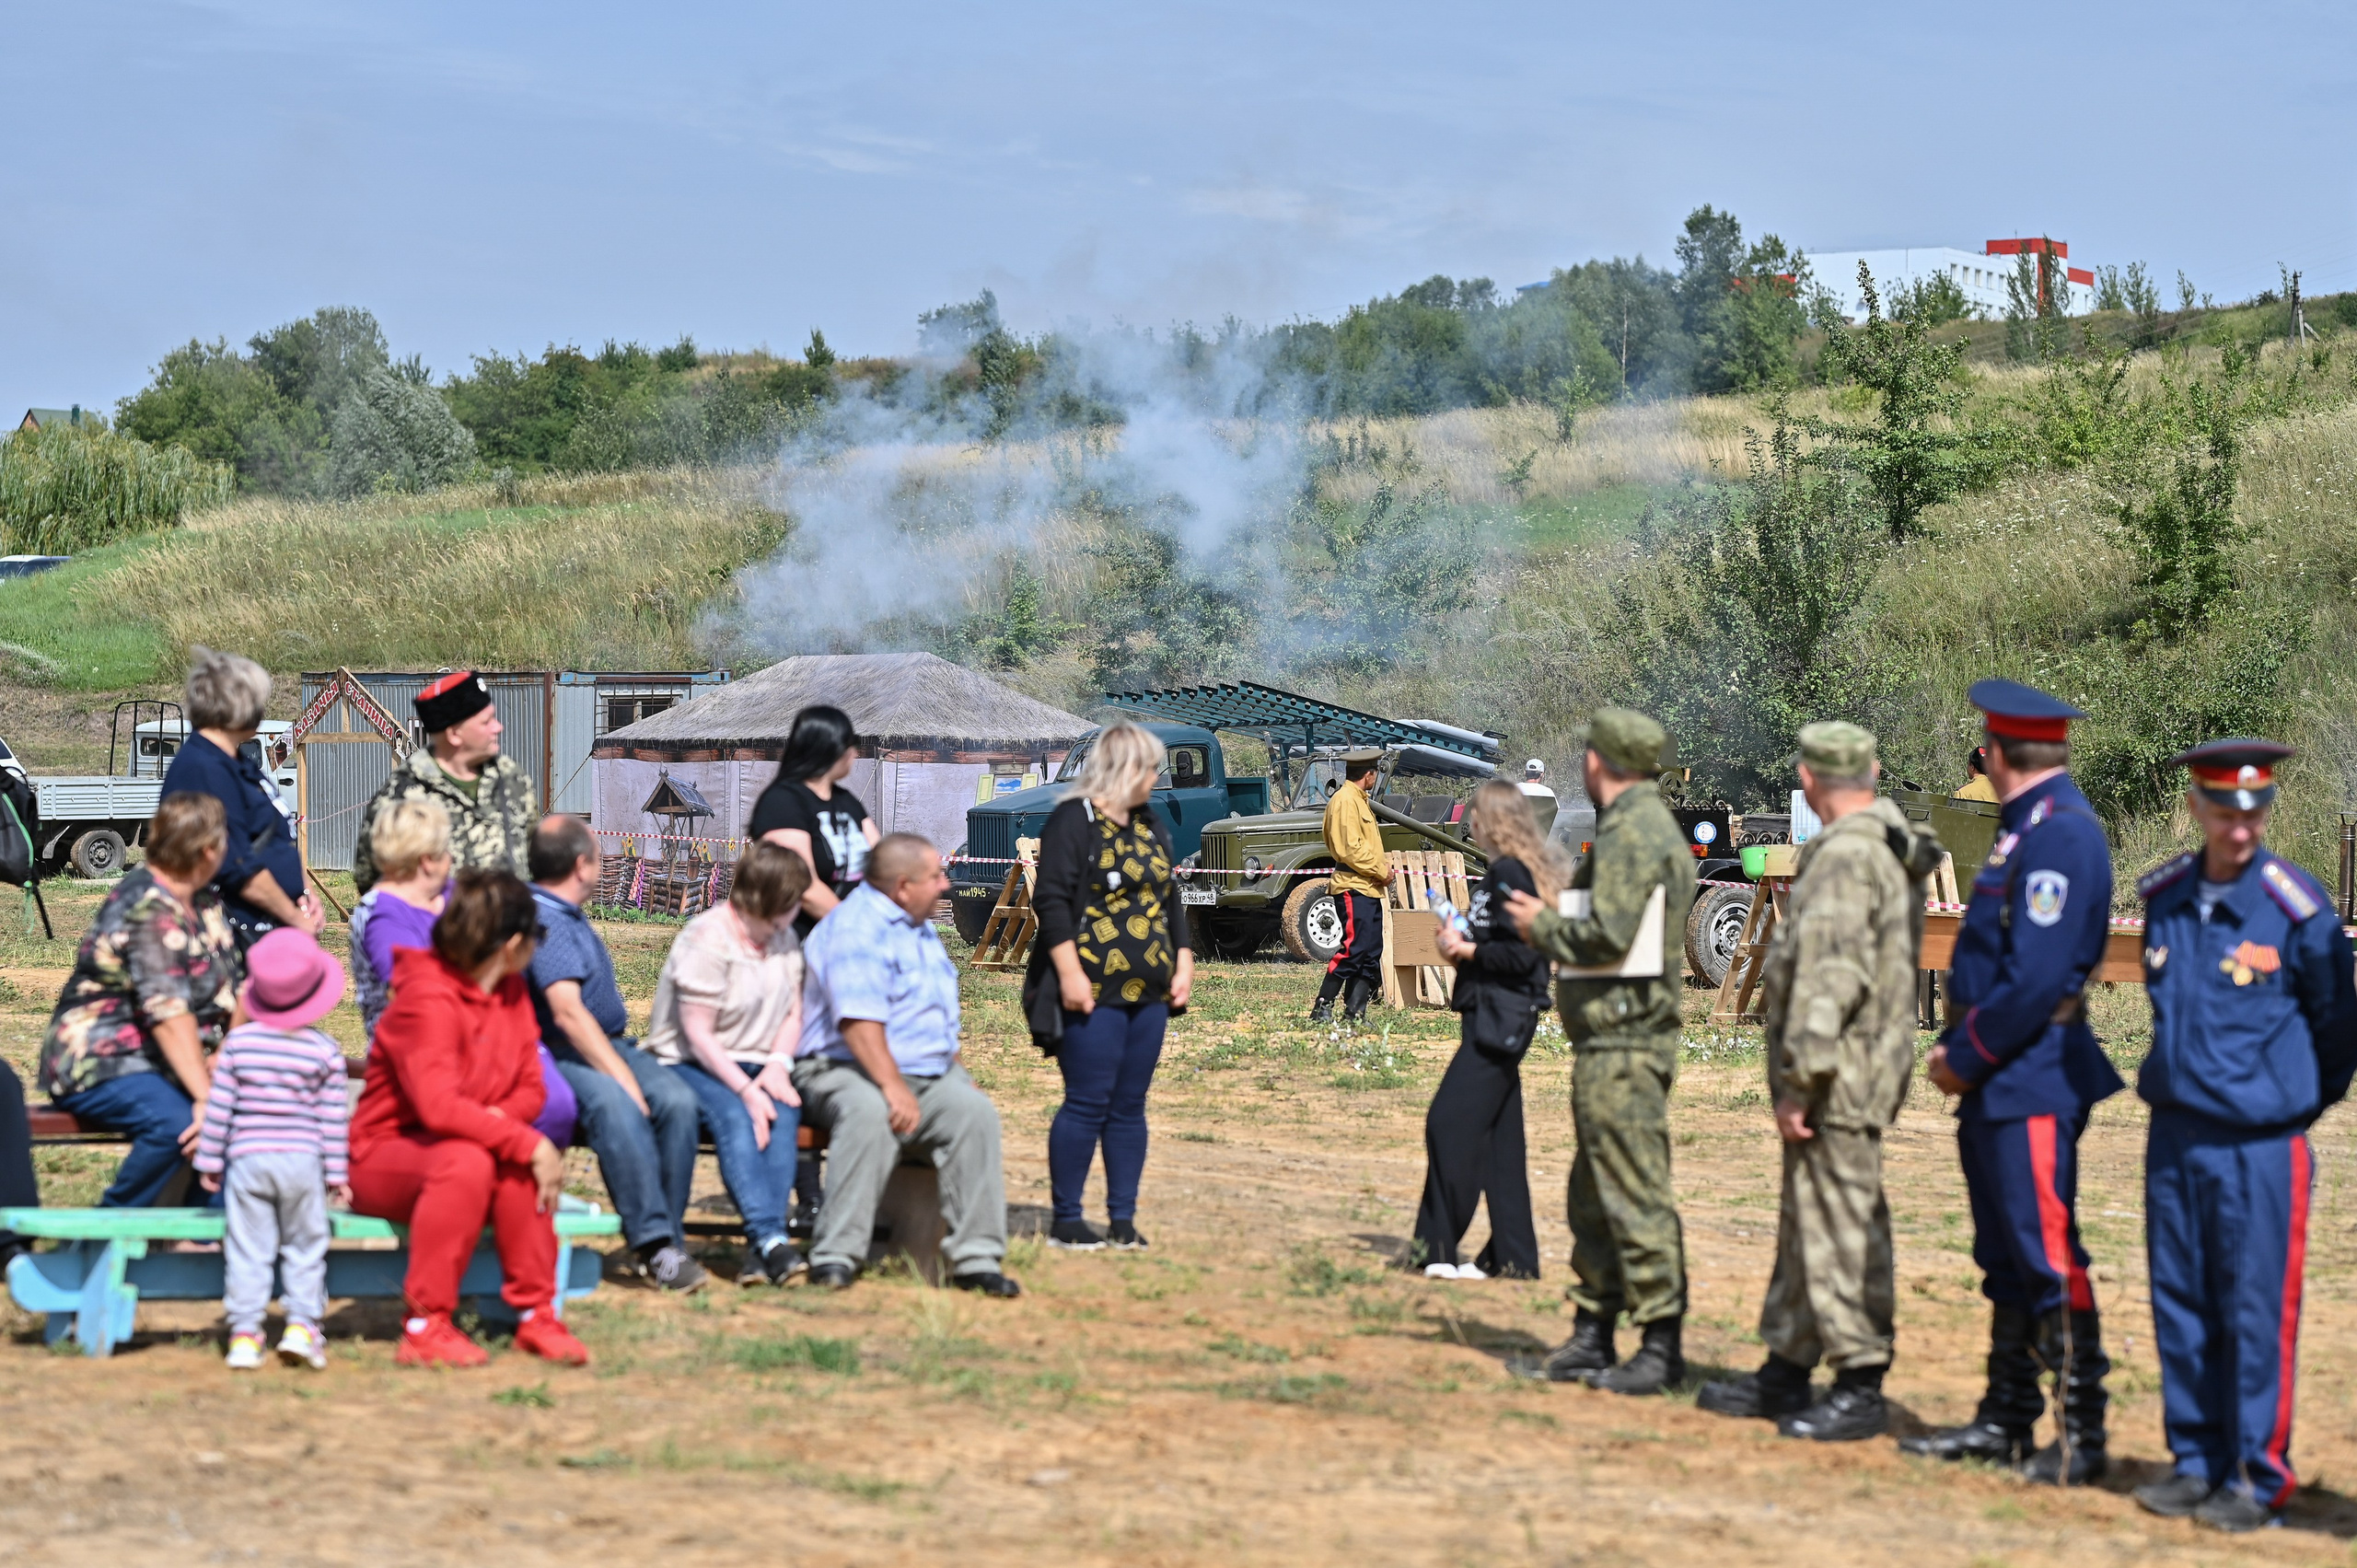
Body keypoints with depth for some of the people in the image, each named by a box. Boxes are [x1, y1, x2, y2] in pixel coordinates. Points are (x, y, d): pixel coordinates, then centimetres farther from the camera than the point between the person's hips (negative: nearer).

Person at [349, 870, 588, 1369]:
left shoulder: (512, 992, 5)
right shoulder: (426, 1000, -22)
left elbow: (529, 1089, 5)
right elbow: (439, 1107, -33)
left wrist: (500, 1118, -20)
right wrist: (531, 1145, -33)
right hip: (382, 1156, -6)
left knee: (515, 1162, -27)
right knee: (466, 1160, -37)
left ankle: (536, 1314, -16)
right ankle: (425, 1328, -31)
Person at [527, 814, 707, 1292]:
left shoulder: (567, 915, 21)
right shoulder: (539, 919, -11)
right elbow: (567, 1011, -22)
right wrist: (623, 1078, -24)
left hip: (609, 1045, 9)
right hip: (558, 1056, -9)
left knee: (677, 1100, -21)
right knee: (613, 1105, -38)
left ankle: (668, 1240, -20)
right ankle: (652, 1242, -38)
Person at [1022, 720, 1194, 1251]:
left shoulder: (1150, 827, 19)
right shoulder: (1073, 821, -7)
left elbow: (1169, 899, 24)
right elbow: (1052, 900, -13)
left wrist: (1183, 964, 15)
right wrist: (1070, 974, -18)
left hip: (1147, 993, 8)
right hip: (1095, 991, -8)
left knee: (1129, 1107, 8)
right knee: (1087, 1104, -7)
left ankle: (1123, 1218, 12)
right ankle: (1065, 1221, 0)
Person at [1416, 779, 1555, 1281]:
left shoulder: (1508, 874, -14)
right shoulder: (1504, 872, 16)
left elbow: (1521, 955, -20)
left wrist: (1468, 950, -10)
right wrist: (1464, 945, 7)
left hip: (1498, 1021, -10)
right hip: (1496, 1019, 10)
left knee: (1450, 1122, -11)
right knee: (1498, 1137, 10)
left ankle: (1438, 1247, -10)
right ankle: (1513, 1255, 12)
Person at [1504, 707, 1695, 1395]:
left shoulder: (1632, 834, -15)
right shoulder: (1653, 828, 18)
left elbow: (1610, 937, -22)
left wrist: (1543, 926, -7)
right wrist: (1553, 921, 16)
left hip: (1621, 1046, -11)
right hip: (1620, 1037, 11)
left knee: (1635, 1196, -9)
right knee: (1594, 1196, 15)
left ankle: (1661, 1345, -7)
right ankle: (1591, 1337, 21)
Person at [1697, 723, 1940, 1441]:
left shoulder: (1847, 857, -18)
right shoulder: (1891, 851, 15)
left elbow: (1828, 979, -23)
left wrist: (1798, 1082, -20)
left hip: (1841, 1078, -11)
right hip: (1863, 1070, 11)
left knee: (1840, 1232, -6)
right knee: (1806, 1224, 17)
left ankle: (1861, 1388, -2)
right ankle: (1786, 1373, 25)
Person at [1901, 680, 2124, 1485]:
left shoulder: (2061, 833, -16)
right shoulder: (2024, 828, 15)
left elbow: (2037, 977, -23)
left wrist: (1968, 1057, -14)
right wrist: (1954, 1048, 8)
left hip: (2035, 1081, -10)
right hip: (1998, 1082, 10)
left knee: (2048, 1255, -6)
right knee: (2006, 1259, 14)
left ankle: (2080, 1435, -1)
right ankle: (2006, 1422, 22)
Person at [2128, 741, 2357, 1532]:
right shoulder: (2165, 898, 4)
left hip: (2259, 1147, -5)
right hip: (2173, 1137, 5)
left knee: (2256, 1314, -1)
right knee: (2181, 1307, 10)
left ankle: (2259, 1477, 7)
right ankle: (2197, 1461, 21)